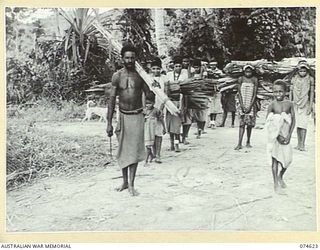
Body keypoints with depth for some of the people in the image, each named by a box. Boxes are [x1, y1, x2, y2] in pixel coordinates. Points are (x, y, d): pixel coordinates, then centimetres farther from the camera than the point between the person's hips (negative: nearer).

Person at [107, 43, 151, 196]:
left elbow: (148, 95, 0)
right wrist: (109, 123, -4)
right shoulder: (117, 76, -2)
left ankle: (131, 185, 4)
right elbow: (112, 100, -1)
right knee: (123, 151, 9)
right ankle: (125, 182, 24)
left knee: (134, 151, -1)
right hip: (123, 116, 1)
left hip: (137, 116, -1)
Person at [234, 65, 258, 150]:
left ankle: (248, 142, 19)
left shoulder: (255, 80, 0)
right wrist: (242, 105, -10)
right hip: (242, 103, -1)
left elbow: (255, 94, -3)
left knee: (250, 124, 5)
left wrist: (250, 106, -11)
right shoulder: (241, 79, 1)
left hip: (251, 104, 1)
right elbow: (239, 93, -1)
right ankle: (239, 144, -10)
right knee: (242, 123, -7)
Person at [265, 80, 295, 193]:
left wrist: (289, 135, -9)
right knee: (275, 159, 2)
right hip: (275, 135, -3)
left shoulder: (289, 104, 0)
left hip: (286, 135, 3)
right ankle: (275, 183, 13)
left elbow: (293, 120, 1)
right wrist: (278, 136, -15)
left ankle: (280, 177, 32)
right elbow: (268, 124, -10)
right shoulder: (272, 105, -8)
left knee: (288, 159, 5)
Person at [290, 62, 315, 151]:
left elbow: (312, 92, -2)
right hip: (296, 104, 3)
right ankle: (299, 143, 12)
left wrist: (310, 106, -7)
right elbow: (291, 91, 9)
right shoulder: (294, 78, 5)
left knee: (303, 124, -11)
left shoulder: (310, 79, -2)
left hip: (305, 104, -3)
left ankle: (302, 144, -11)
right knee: (297, 124, 4)